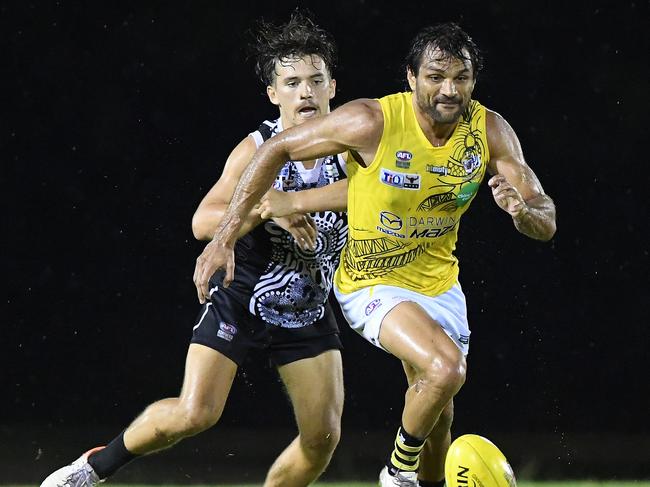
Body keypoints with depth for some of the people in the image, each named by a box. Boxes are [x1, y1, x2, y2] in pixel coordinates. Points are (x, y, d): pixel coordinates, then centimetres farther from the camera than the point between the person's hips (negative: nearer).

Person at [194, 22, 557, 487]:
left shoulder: (490, 131, -13)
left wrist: (522, 209, -36)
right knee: (445, 368, -28)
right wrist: (225, 236, -16)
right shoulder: (373, 122, -25)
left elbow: (547, 223, -10)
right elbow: (278, 149, -14)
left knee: (438, 414, 15)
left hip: (440, 283, 5)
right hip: (372, 282, -5)